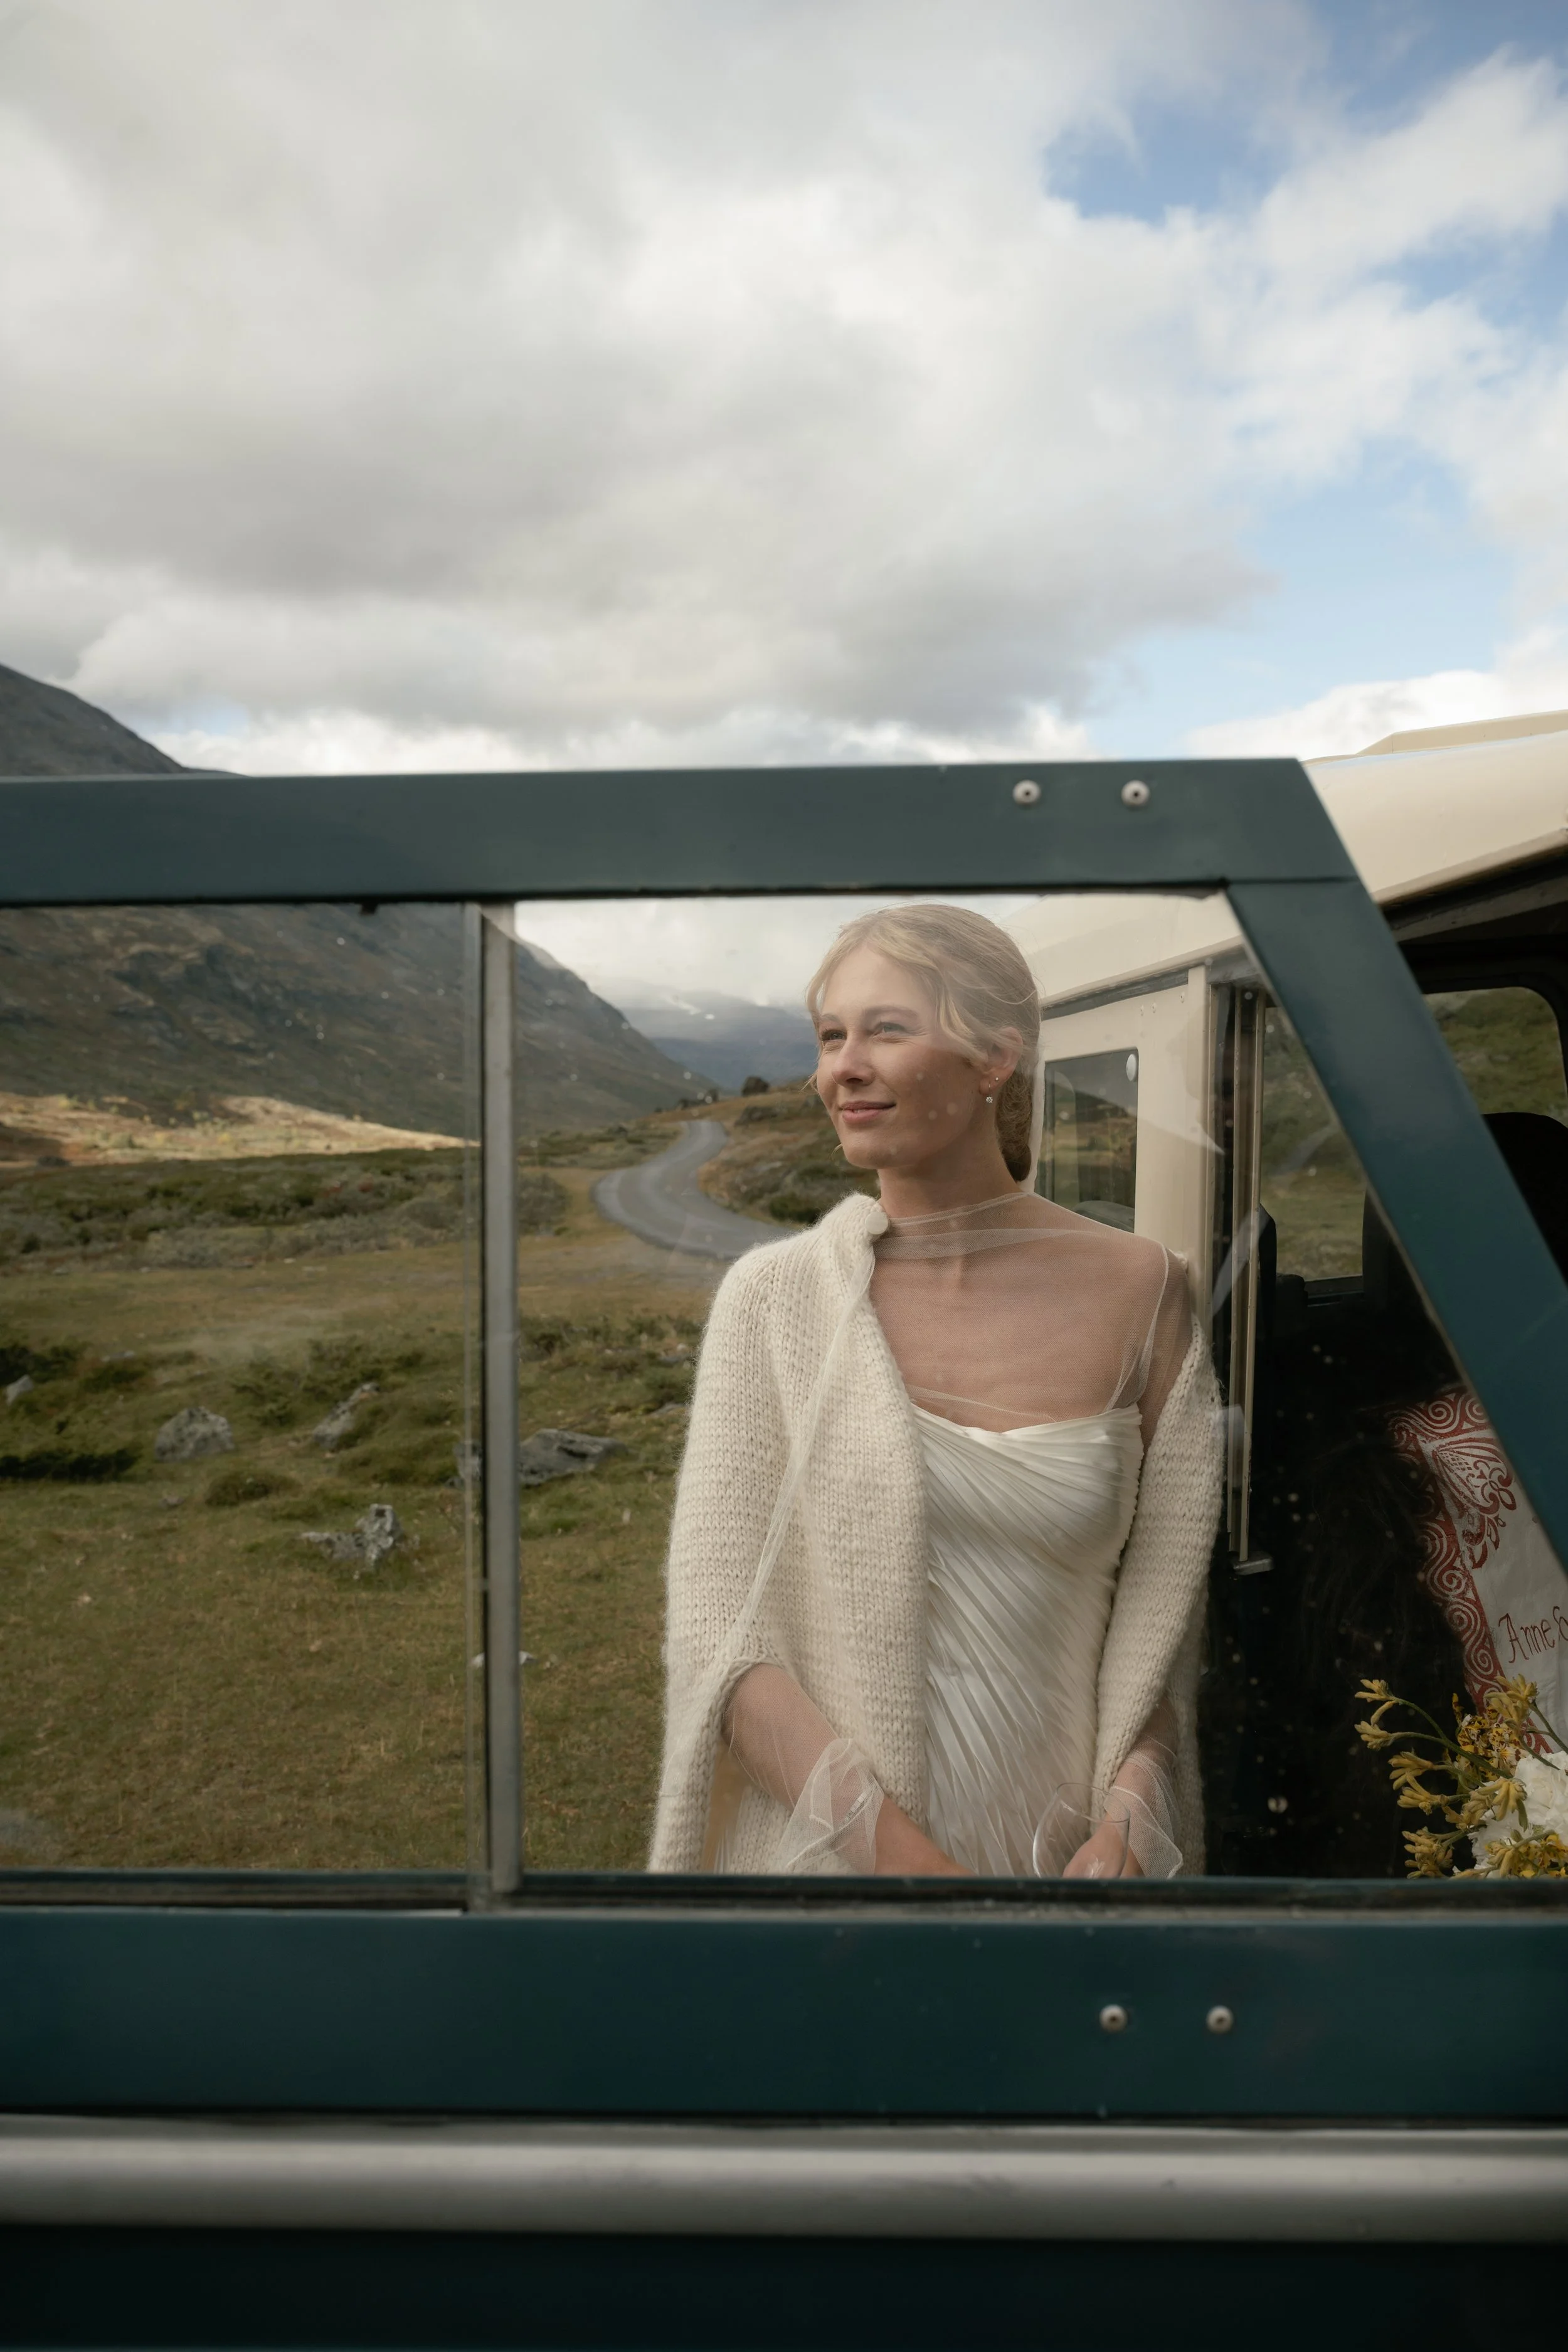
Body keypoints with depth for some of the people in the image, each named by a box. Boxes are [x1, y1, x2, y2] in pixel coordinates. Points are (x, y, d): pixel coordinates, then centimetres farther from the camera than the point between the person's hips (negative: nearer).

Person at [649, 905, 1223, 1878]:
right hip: (817, 1847, -1)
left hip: (1055, 1848, 1)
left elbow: (1165, 1613, -1)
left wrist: (1126, 1825, -14)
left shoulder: (1140, 1290, -7)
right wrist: (899, 1851, -19)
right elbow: (718, 1641, -12)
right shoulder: (773, 1296, -10)